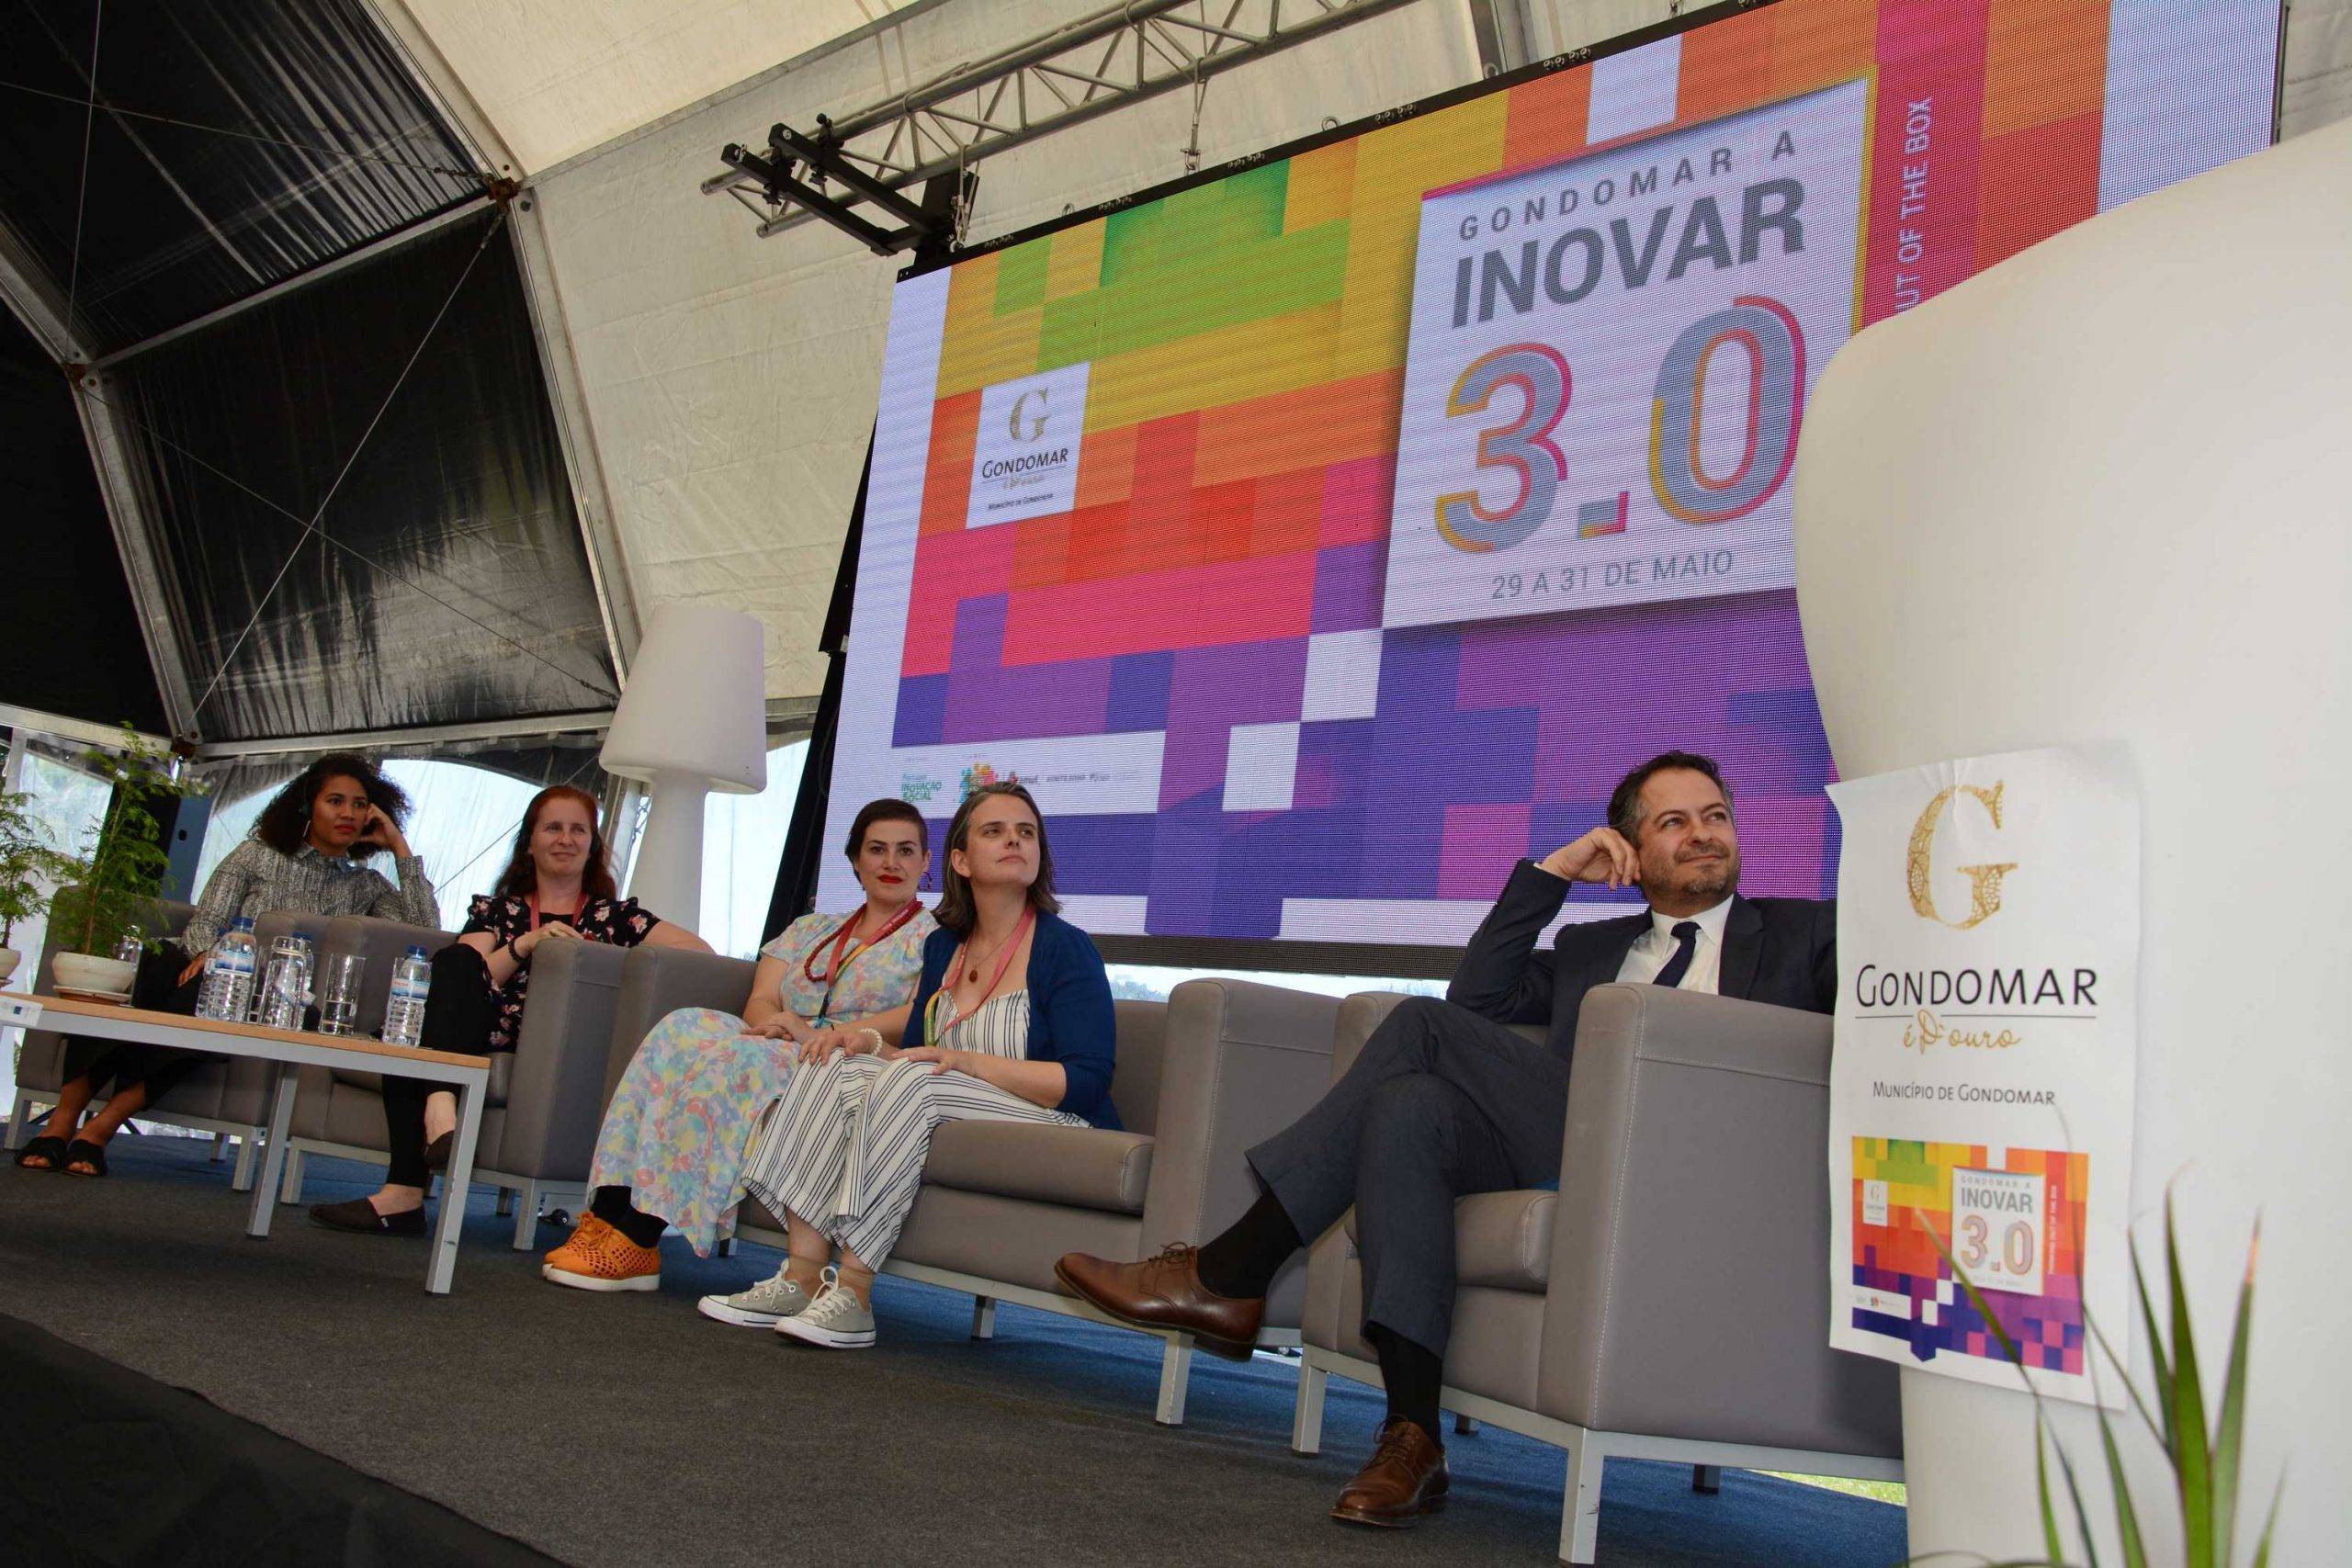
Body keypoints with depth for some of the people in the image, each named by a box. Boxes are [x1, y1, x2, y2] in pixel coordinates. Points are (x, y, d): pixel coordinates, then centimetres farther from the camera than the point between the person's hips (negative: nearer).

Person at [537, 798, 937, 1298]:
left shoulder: (934, 935, 11)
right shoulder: (808, 930, 26)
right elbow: (760, 1002, 12)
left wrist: (827, 1032, -18)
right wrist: (780, 1024, -13)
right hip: (778, 1060, 5)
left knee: (728, 1059, -30)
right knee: (684, 1027, -22)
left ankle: (637, 1240, -31)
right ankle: (609, 1213, -30)